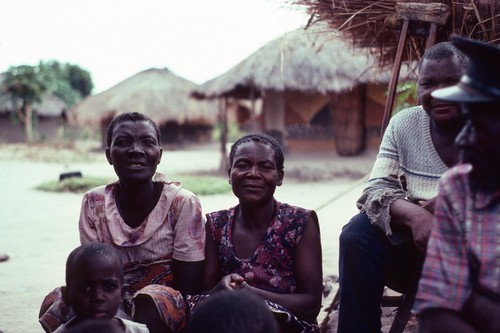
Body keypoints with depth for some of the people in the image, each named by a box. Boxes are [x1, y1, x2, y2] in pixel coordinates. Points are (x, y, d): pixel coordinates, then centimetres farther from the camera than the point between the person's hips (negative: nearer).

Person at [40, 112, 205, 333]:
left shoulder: (183, 203, -12)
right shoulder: (94, 204, -2)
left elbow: (188, 289, -11)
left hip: (169, 314, -3)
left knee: (151, 302, -37)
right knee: (55, 305, -25)